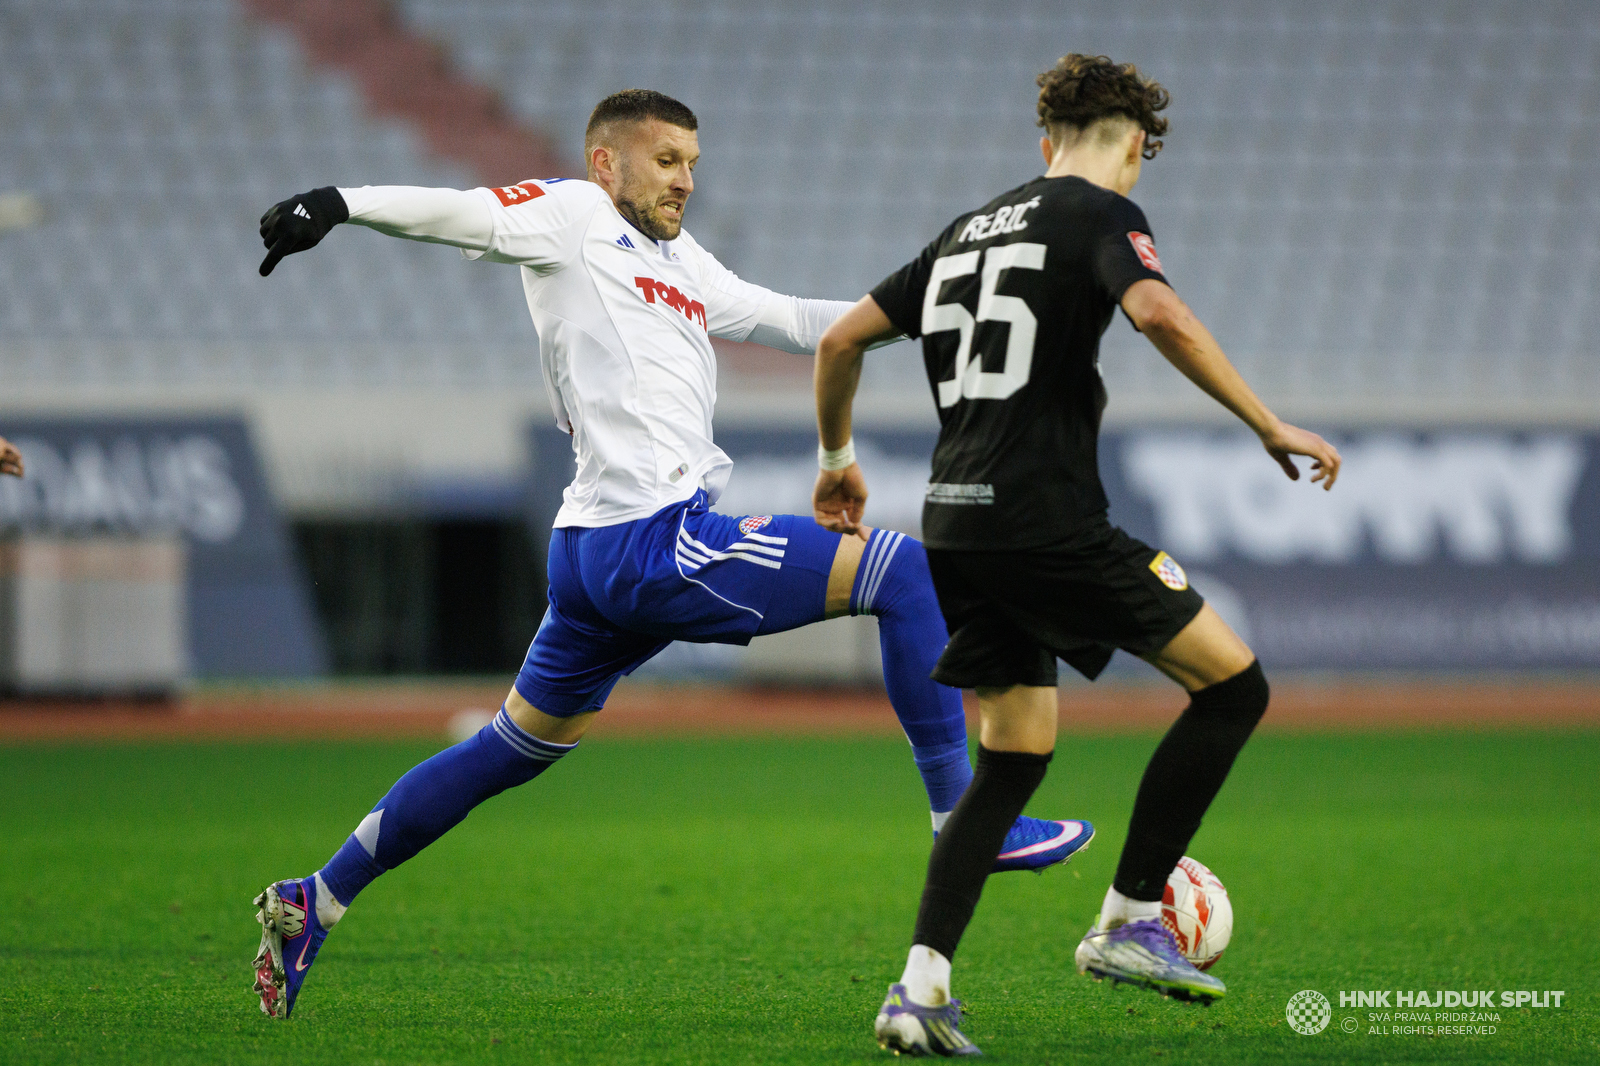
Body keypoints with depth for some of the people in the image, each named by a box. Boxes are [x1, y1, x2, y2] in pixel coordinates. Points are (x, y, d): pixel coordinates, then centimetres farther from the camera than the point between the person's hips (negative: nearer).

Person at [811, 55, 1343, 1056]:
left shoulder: (970, 230, 21)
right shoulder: (1102, 215, -1)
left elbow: (842, 340, 23)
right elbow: (1160, 314, -21)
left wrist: (837, 463, 38)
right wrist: (1270, 427, -18)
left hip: (955, 524, 8)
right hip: (1047, 516, -8)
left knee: (1015, 762, 14)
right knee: (1233, 683, 3)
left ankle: (921, 984, -1)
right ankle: (1129, 919, 2)